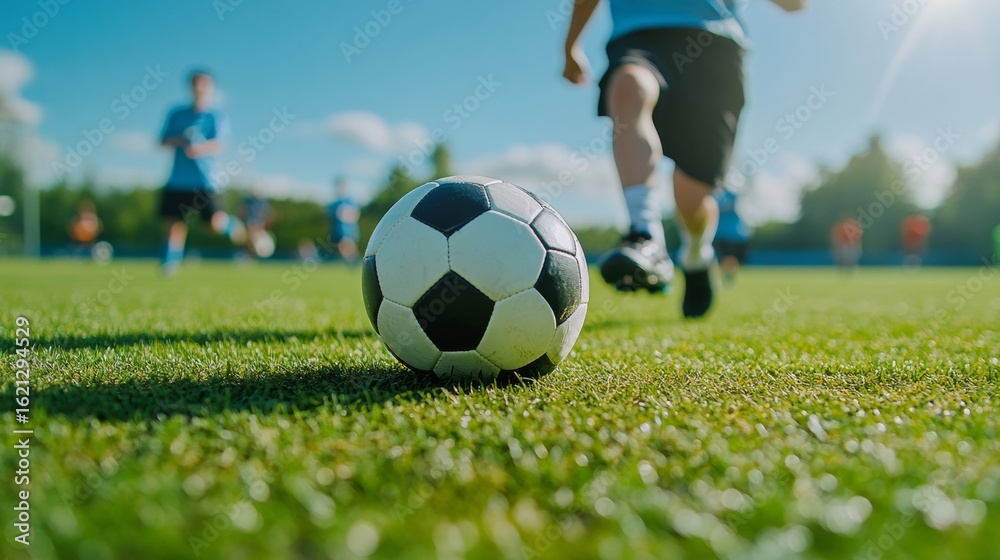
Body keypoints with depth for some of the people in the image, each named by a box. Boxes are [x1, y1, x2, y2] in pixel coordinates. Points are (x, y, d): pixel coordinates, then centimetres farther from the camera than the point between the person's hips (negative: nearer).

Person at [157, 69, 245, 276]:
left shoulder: (216, 116, 2)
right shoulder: (177, 114, 12)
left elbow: (218, 145, -13)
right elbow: (163, 142, 10)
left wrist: (200, 148, -33)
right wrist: (179, 140, -11)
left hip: (205, 180, -3)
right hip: (177, 180, 3)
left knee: (214, 221, -17)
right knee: (174, 224, 1)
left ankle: (231, 225, 16)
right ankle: (169, 264, 14)